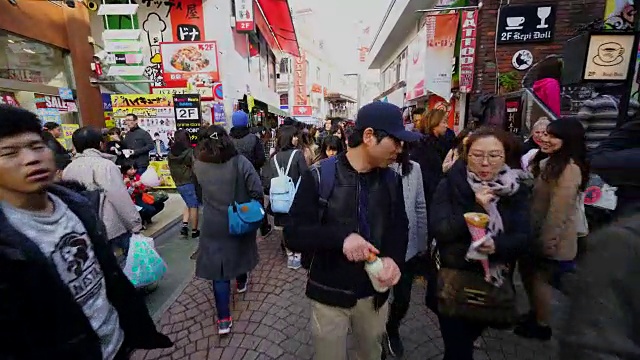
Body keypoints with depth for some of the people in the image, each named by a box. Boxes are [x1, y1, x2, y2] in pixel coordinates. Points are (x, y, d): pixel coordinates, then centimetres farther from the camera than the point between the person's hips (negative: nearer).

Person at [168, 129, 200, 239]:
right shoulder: (190, 152, -15)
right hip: (190, 183, -6)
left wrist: (177, 180, 18)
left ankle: (184, 225, 9)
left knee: (189, 204, 23)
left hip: (179, 184, 6)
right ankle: (194, 231, 14)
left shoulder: (171, 154, 3)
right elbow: (195, 168, -15)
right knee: (194, 206, 7)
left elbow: (171, 169, 10)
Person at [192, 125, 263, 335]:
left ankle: (224, 319, 10)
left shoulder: (198, 165, -7)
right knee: (240, 249, 28)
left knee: (218, 267, 7)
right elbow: (257, 191, -17)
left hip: (214, 225, 0)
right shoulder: (240, 162, -14)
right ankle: (241, 282, 53)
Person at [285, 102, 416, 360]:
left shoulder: (392, 180, -5)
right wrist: (340, 237, -33)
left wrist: (393, 258, -19)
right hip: (330, 295, -4)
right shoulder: (319, 176, -17)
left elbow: (400, 228, 2)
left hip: (375, 292, 4)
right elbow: (293, 234, -17)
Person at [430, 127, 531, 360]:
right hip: (453, 279, -3)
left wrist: (498, 245, -30)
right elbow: (439, 230, -22)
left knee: (468, 338, 28)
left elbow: (524, 238, -10)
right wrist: (476, 208, -31)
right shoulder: (450, 185, -14)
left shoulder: (516, 191, -5)